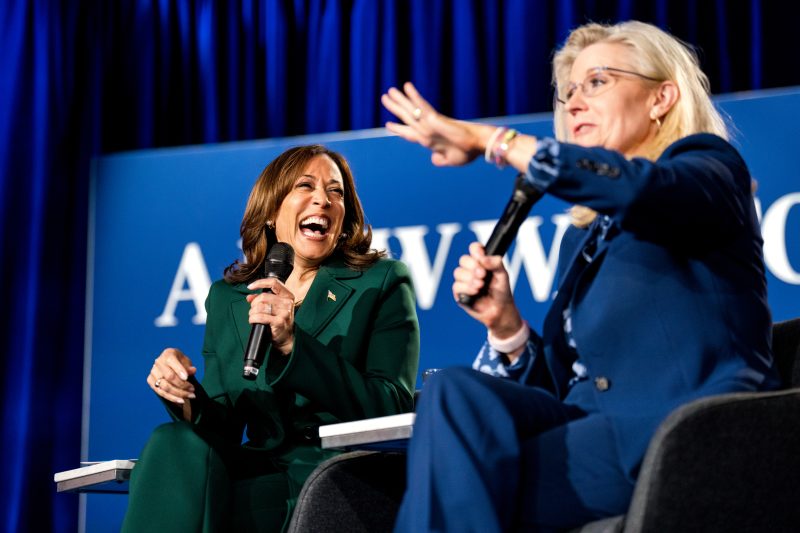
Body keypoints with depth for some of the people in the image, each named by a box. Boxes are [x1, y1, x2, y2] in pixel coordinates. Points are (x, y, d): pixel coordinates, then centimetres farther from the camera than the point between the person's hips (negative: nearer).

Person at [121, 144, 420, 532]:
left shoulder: (383, 283, 3)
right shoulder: (227, 297, 14)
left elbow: (393, 409, -8)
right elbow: (224, 428, 10)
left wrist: (294, 344, -18)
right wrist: (189, 401, -13)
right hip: (262, 474, 4)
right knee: (175, 443, -27)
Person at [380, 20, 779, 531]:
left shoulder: (710, 167, 7)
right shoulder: (583, 234, 26)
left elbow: (638, 189, -20)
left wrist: (487, 140, -14)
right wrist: (506, 326, 2)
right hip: (596, 427, 6)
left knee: (466, 483, -25)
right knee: (457, 389, -23)